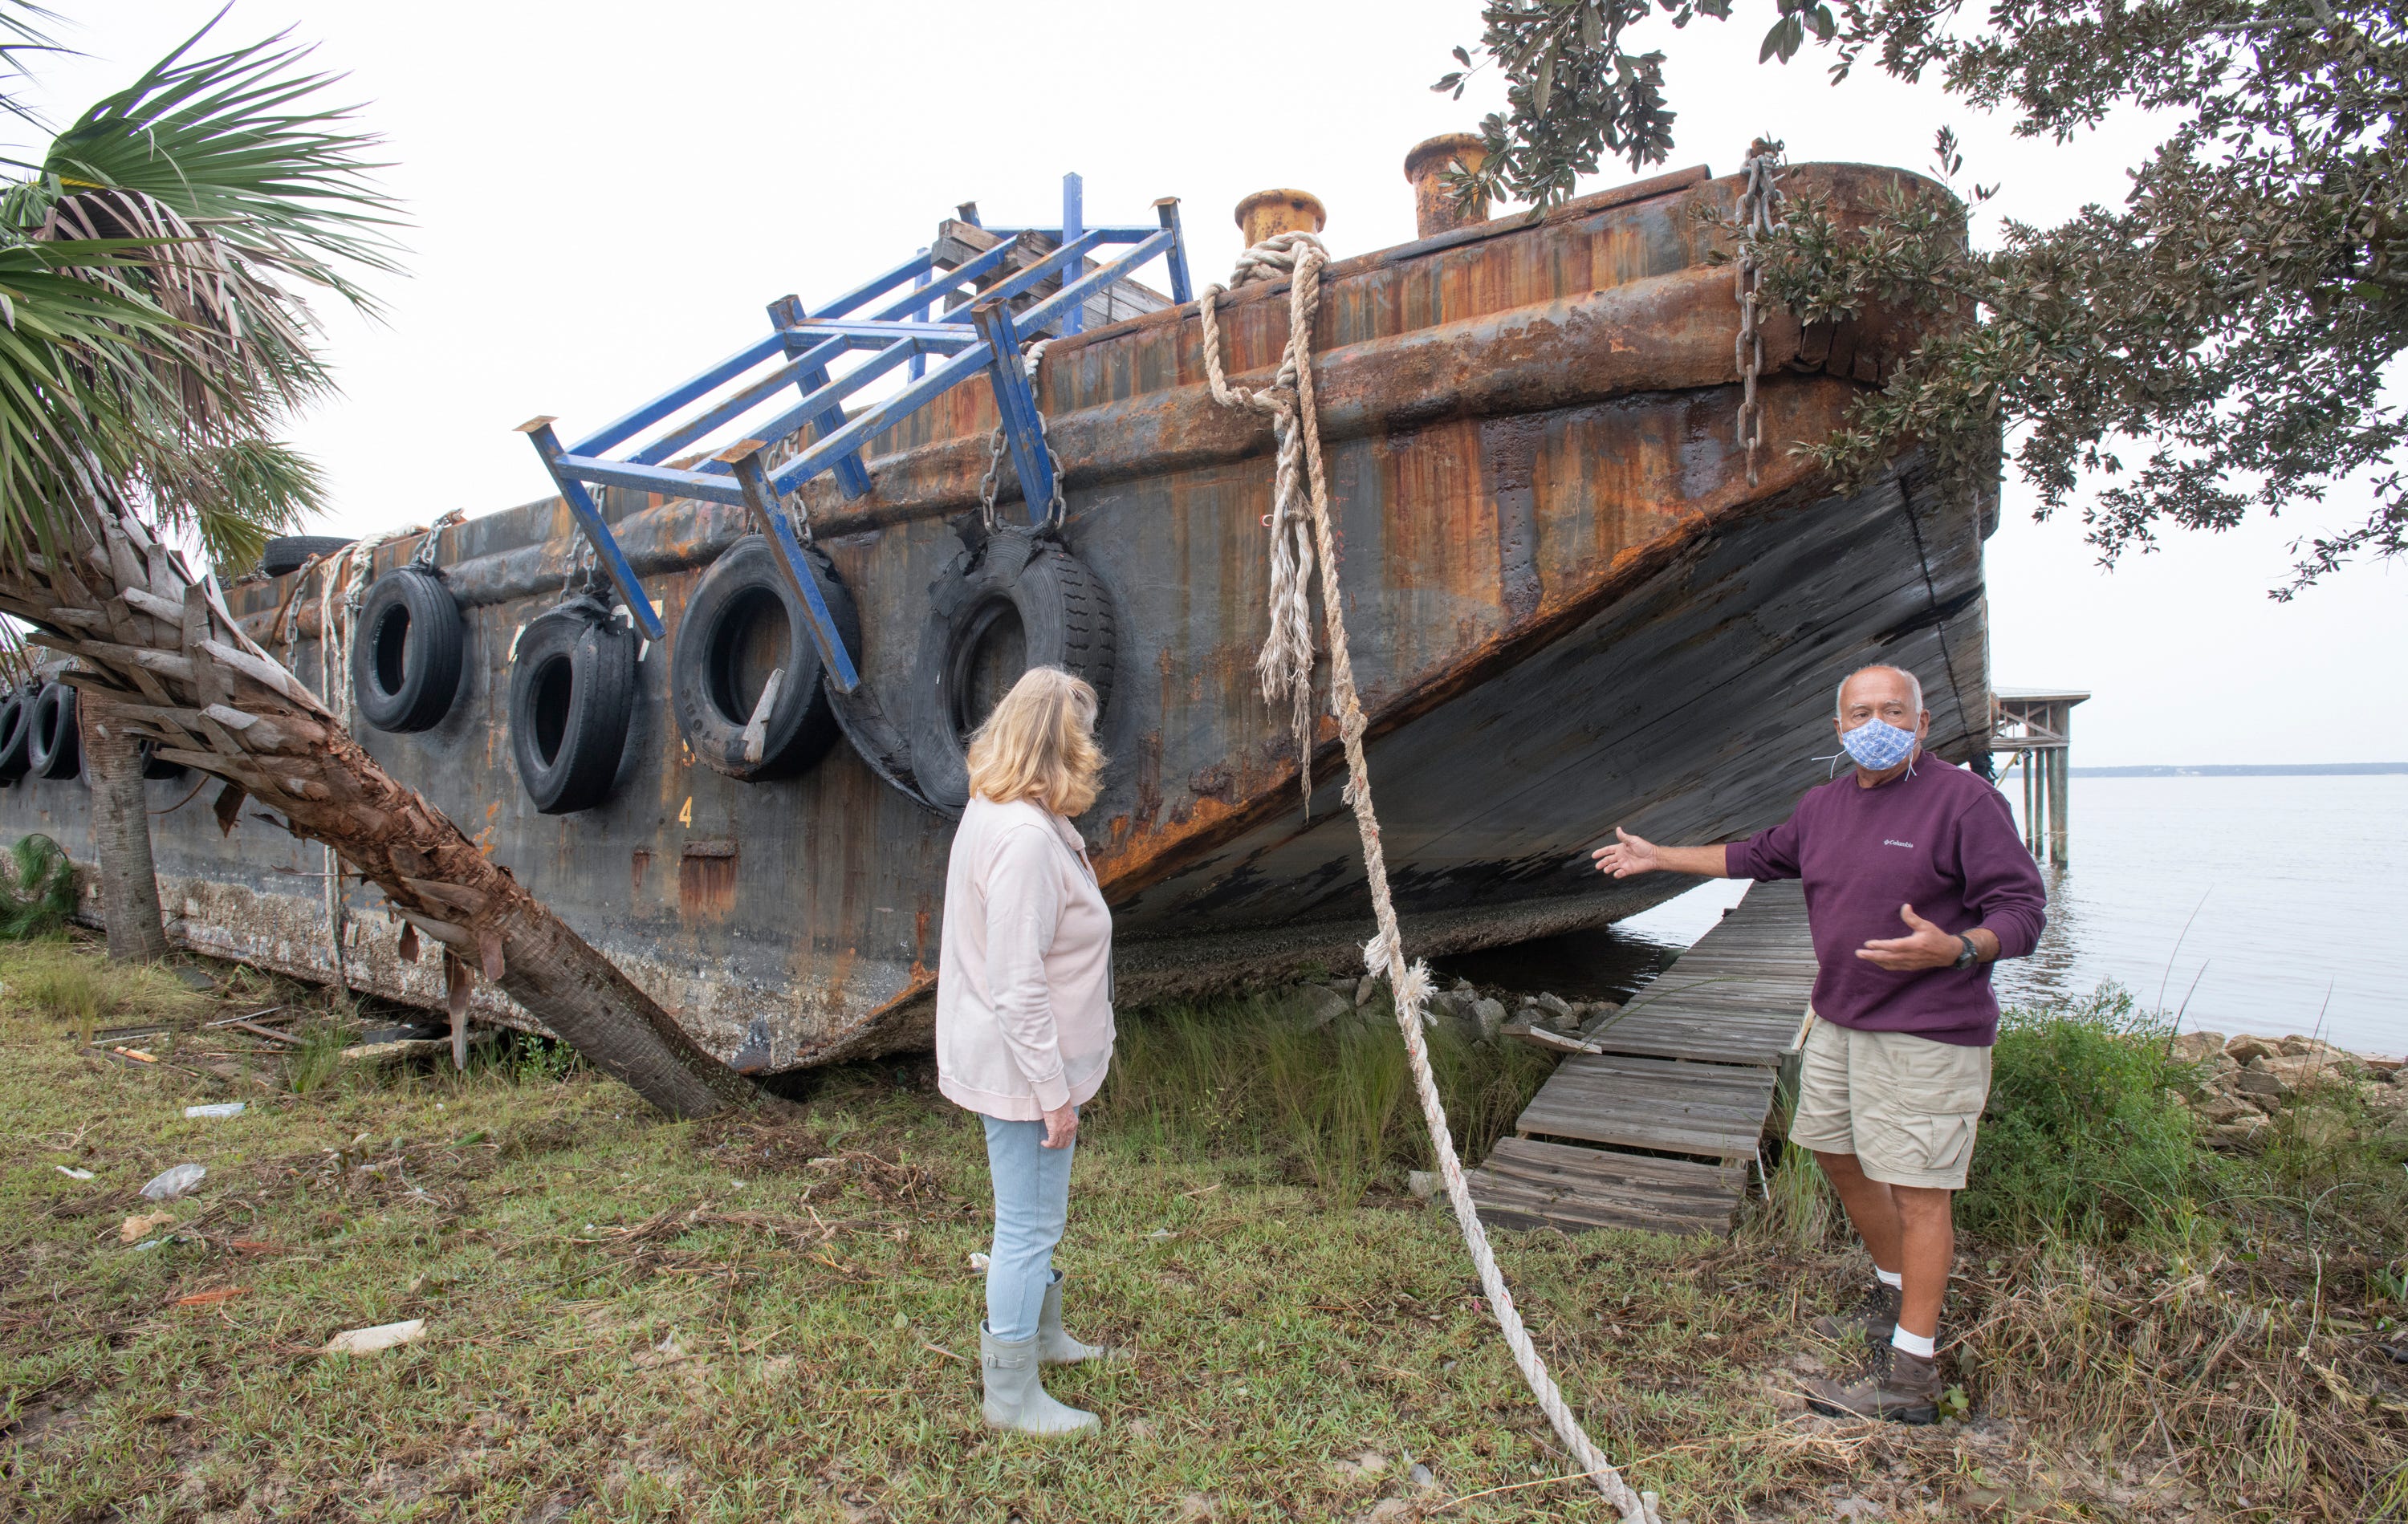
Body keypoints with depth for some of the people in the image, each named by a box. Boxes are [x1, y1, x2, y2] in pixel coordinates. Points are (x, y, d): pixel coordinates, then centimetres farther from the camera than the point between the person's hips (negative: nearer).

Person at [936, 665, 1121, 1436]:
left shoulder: (991, 811, 5)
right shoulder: (1026, 838, -28)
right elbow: (1018, 988, -27)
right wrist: (1055, 1092, -20)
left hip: (1014, 1055, 10)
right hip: (1023, 1065, -10)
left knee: (1034, 1214, 26)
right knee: (1029, 1223, 6)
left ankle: (1039, 1336, 46)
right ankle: (1011, 1395, 23)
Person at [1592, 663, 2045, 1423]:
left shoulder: (1965, 801, -13)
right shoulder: (1824, 804, 9)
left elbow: (2022, 909, -15)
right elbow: (1758, 856, 24)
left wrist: (1956, 948, -34)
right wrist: (1657, 857, 28)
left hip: (1926, 1032, -8)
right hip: (1838, 1019, 8)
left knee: (1916, 1188, -4)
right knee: (1837, 1153, 18)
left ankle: (1909, 1372, 3)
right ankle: (1898, 1292, 39)